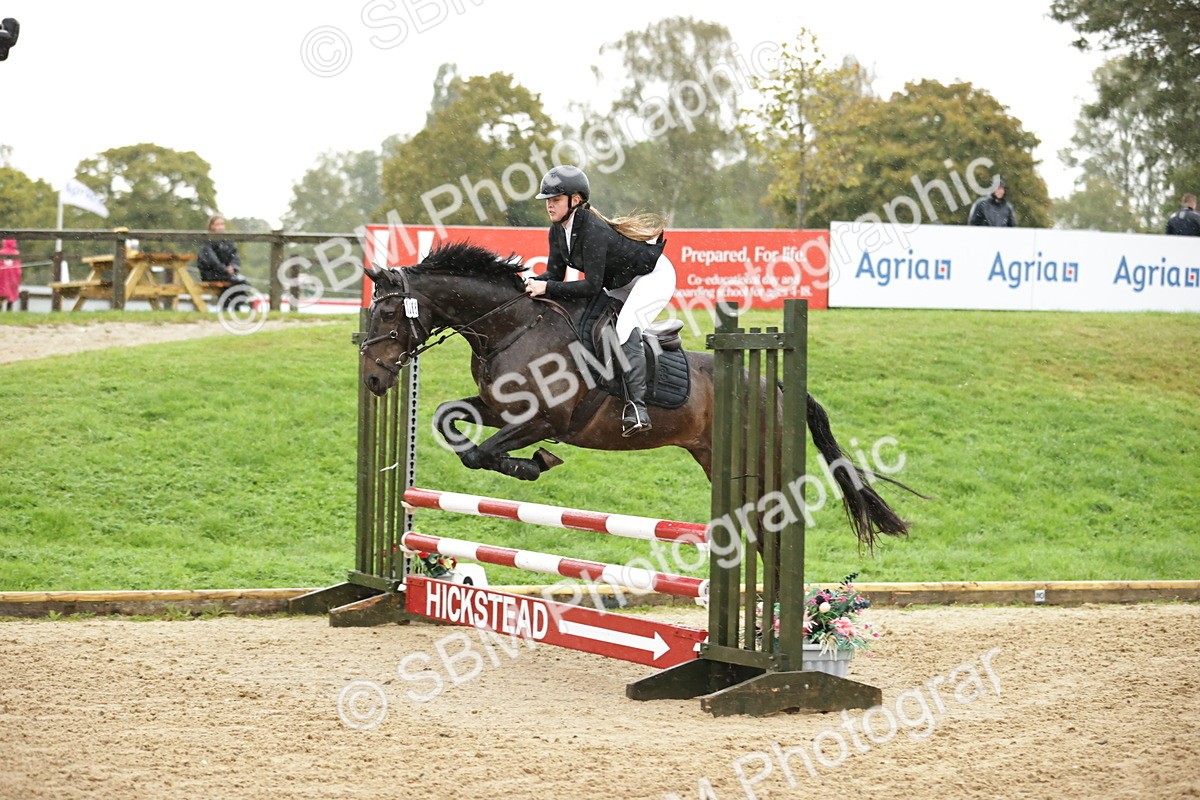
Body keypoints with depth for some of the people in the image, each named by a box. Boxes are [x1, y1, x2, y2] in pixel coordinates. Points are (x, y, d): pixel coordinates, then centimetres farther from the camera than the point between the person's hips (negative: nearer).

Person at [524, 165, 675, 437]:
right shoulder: (558, 230, -6)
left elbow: (592, 286, -33)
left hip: (654, 276, -10)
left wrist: (547, 288, -36)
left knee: (625, 327, -30)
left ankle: (637, 407, -33)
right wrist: (534, 283, -22)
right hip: (621, 284, 10)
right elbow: (555, 273, -2)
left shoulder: (593, 231, -32)